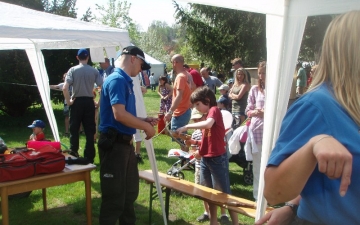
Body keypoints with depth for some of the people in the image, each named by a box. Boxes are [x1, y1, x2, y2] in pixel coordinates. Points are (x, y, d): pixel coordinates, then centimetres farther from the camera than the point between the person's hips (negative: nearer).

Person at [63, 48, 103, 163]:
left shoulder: (73, 70, -4)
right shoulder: (94, 71, -1)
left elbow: (65, 88, -15)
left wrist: (68, 101, -4)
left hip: (77, 102, -1)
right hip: (89, 102, 1)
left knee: (74, 130, 9)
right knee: (90, 131, 7)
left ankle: (73, 156, 11)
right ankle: (89, 158, 9)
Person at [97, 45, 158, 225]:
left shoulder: (125, 81, 14)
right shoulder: (117, 80, -16)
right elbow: (119, 114, -27)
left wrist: (144, 120, 7)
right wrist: (146, 126, -15)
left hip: (125, 143, 10)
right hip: (114, 144, -10)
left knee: (130, 193, 21)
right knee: (114, 197, 0)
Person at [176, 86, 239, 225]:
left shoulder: (214, 110, -11)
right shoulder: (207, 115, 14)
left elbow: (208, 124, -33)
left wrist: (186, 127, -27)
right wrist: (200, 152, 0)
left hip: (218, 159, -9)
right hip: (205, 159, 9)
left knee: (224, 194, -1)